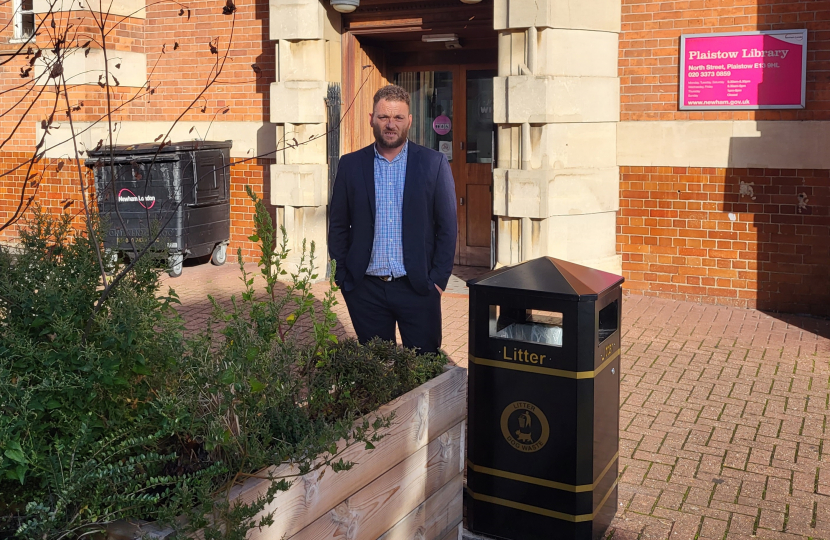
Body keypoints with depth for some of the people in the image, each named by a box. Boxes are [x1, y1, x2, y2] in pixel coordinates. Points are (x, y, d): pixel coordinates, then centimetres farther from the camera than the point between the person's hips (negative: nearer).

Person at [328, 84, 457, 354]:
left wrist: (438, 280, -5)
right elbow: (338, 226, 7)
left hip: (417, 287, -1)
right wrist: (342, 278, 2)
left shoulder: (434, 163, -1)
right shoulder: (351, 165, 4)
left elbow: (447, 227, 0)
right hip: (365, 290, 2)